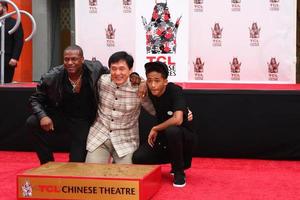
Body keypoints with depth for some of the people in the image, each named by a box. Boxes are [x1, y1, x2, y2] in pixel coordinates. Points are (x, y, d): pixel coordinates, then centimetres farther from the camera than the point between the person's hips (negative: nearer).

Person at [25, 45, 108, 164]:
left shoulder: (95, 69, -12)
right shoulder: (51, 77, -15)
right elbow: (35, 99, -5)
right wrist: (43, 116, -23)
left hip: (83, 120, 0)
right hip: (59, 116, 1)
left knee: (78, 162, -7)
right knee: (32, 123, -25)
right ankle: (48, 165, -7)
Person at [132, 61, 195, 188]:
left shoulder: (174, 90, -24)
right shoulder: (150, 90, -8)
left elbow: (177, 120, -38)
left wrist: (155, 129, -23)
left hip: (183, 136, -6)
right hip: (163, 136, 6)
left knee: (172, 130, -40)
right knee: (138, 159, -16)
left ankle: (179, 172, -15)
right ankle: (177, 161, 11)